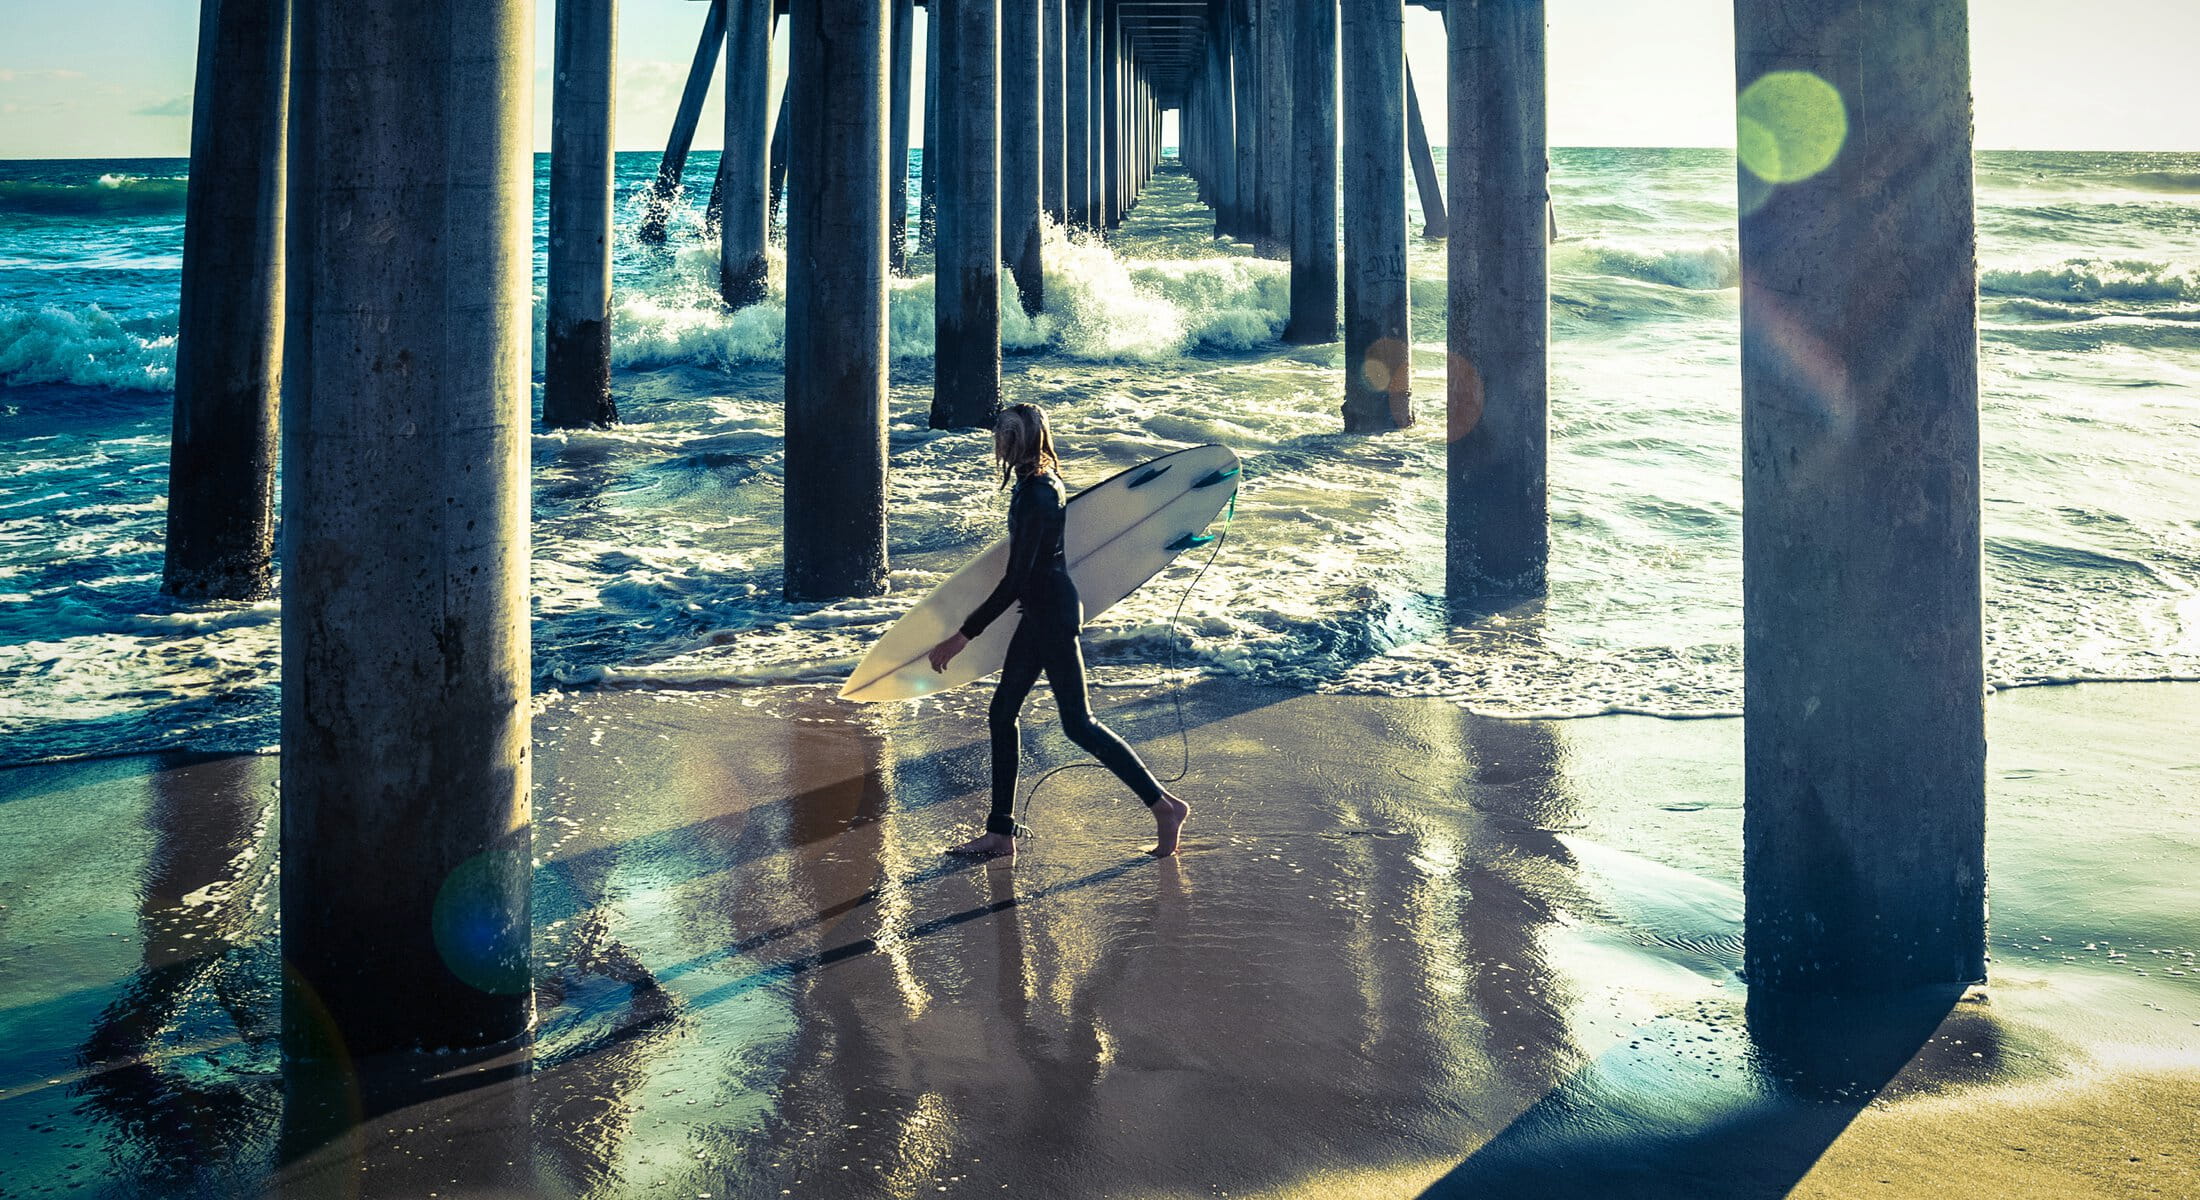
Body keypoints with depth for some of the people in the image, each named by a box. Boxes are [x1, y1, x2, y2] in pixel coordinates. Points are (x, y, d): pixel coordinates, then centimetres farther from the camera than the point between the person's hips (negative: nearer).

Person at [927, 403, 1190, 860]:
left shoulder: (1035, 495, -22)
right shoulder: (1047, 481, 7)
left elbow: (1016, 579, -24)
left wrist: (962, 637, -22)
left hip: (1051, 613, -10)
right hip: (1044, 611, 10)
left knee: (1078, 723, -2)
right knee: (1001, 715, 11)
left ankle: (1165, 805, 8)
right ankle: (1000, 832, 17)